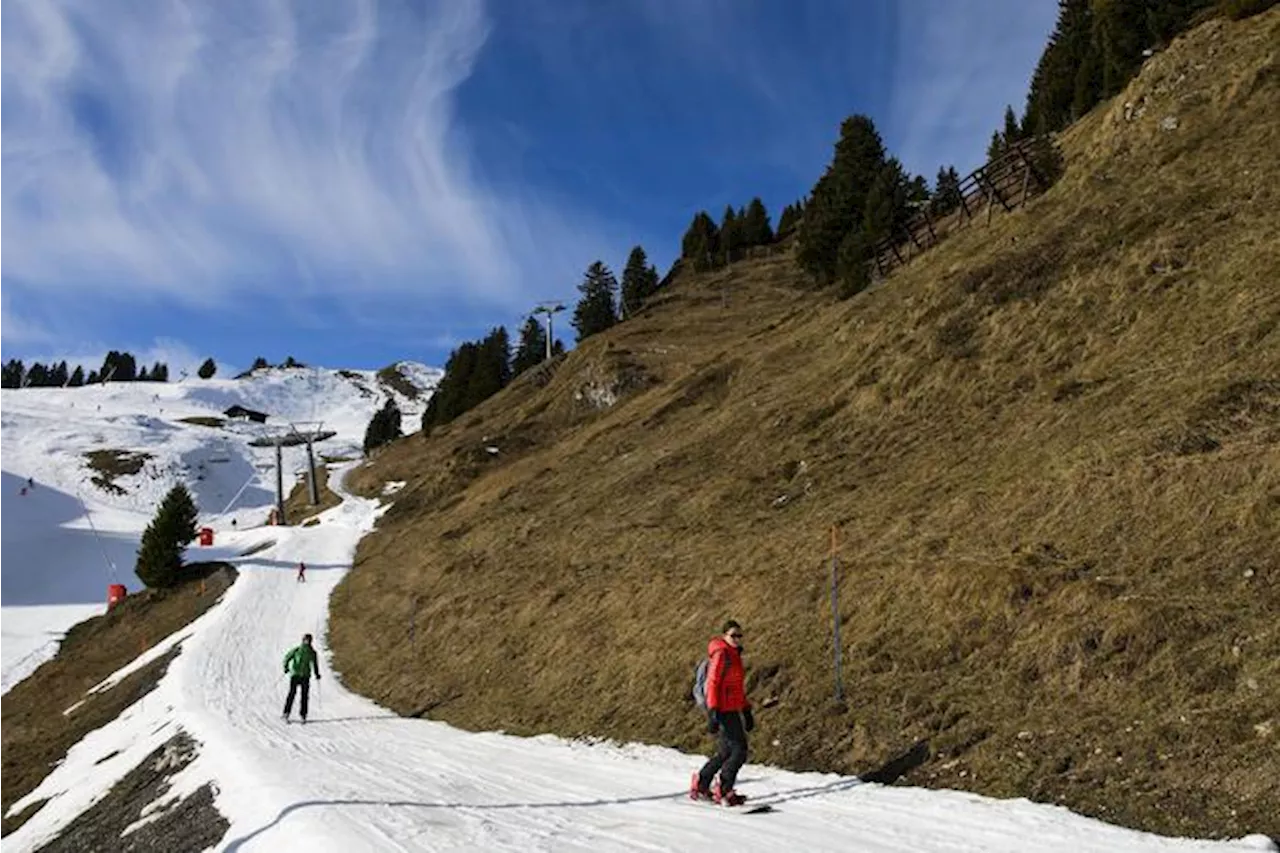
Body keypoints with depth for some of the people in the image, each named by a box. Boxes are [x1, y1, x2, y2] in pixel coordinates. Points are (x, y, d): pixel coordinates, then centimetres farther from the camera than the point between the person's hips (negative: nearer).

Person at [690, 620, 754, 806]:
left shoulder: (735, 655, 17)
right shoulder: (721, 654, -12)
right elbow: (712, 684, -17)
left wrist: (747, 711, 23)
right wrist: (713, 712, -22)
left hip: (732, 711, 9)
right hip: (723, 711, -9)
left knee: (726, 753, 13)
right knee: (739, 751, -9)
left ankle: (700, 785, 22)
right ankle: (723, 790, -3)